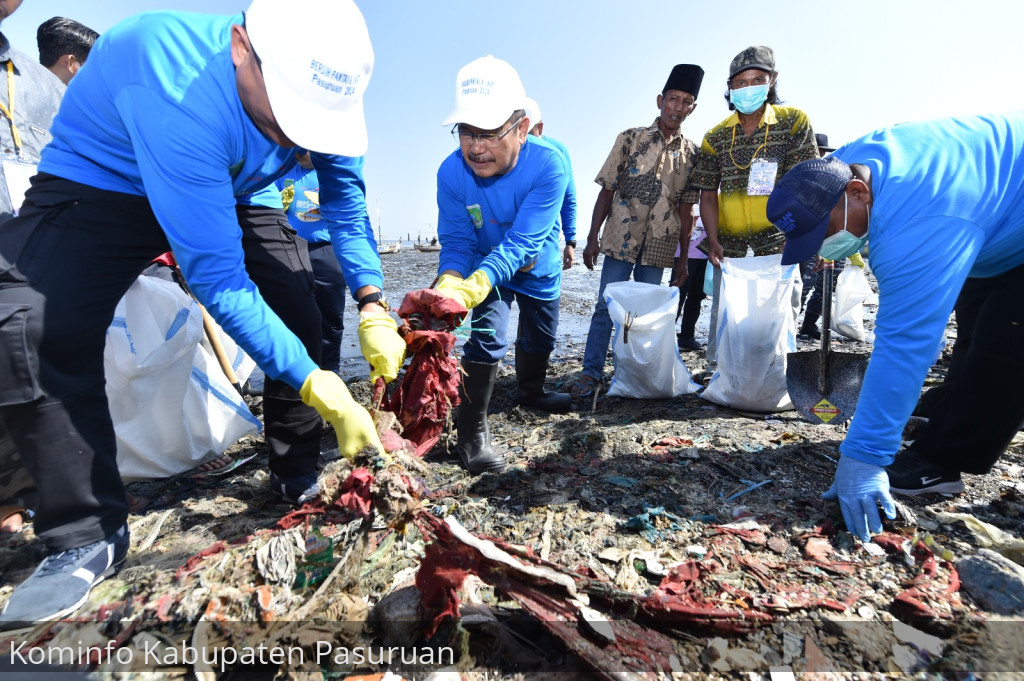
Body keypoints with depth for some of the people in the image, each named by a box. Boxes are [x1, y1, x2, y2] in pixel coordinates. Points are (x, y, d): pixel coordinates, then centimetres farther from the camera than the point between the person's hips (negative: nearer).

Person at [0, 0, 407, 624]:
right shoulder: (177, 89, -38)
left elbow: (345, 198, -8)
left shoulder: (318, 85, -19)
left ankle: (298, 480, 9)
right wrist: (322, 391, -39)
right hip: (101, 182, -4)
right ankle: (89, 536, -8)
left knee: (300, 323, -11)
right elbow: (217, 278, -40)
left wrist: (373, 308, -20)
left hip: (231, 195, 5)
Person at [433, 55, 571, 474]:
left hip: (538, 269, 1)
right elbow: (456, 243, -23)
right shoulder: (451, 172, -27)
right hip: (484, 269, -1)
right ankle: (471, 432, -4)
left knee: (540, 337, 18)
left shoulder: (549, 165, -35)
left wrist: (473, 287, -57)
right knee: (487, 337, -18)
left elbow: (521, 242, -42)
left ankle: (530, 392, 49)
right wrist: (448, 286, -45)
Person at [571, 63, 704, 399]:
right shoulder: (630, 138, 3)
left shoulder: (692, 153, 9)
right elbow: (606, 191, 1)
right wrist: (592, 237, -6)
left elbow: (686, 209, 10)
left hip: (659, 246, 2)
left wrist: (683, 259, 8)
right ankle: (591, 372, 3)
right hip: (621, 240, -2)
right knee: (606, 306, -5)